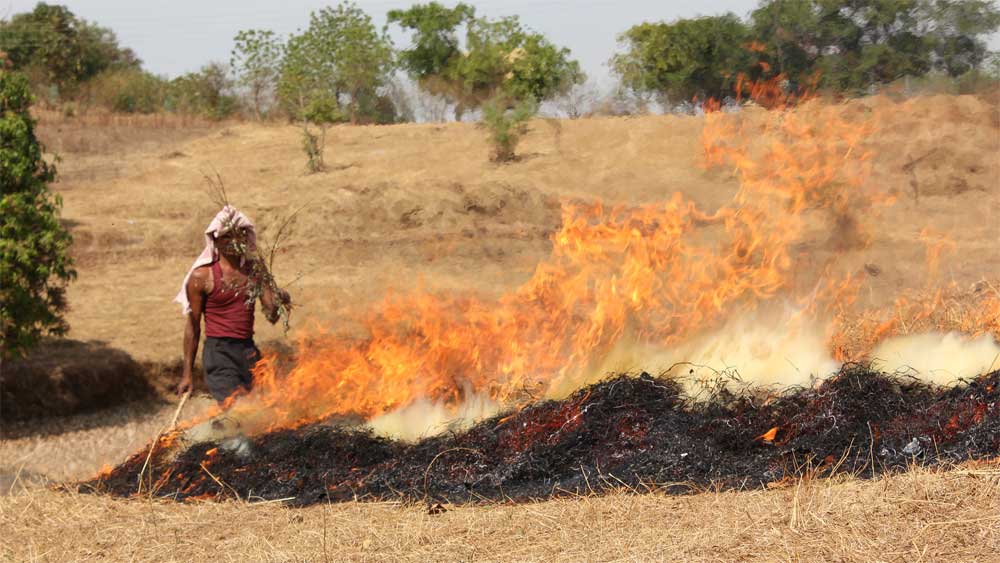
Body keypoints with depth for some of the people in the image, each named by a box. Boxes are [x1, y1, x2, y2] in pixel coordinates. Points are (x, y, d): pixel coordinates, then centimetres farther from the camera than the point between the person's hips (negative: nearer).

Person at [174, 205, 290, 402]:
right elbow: (193, 326, 0)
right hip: (218, 351, -5)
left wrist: (279, 301, -19)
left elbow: (272, 317, 5)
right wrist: (187, 374, 0)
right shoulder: (202, 276, -5)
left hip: (248, 350, 5)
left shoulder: (256, 270, 7)